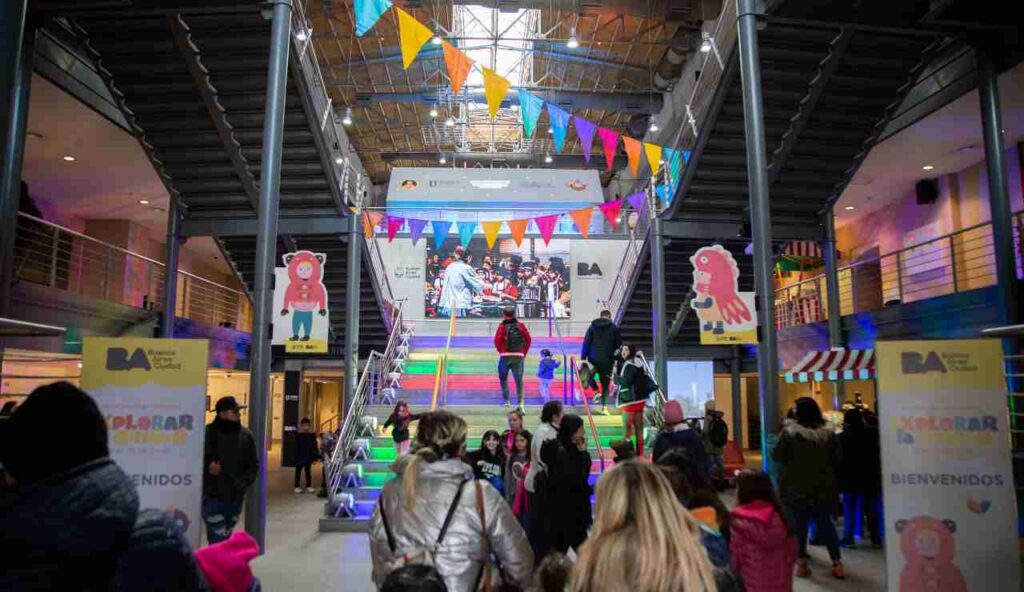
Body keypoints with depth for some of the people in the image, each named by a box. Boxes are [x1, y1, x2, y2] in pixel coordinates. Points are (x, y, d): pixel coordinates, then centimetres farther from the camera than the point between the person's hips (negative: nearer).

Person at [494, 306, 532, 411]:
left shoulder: (502, 326, -3)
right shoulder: (521, 326, 5)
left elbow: (497, 341, -9)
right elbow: (528, 339, 3)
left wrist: (501, 351, 7)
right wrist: (524, 353, 12)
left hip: (505, 356, -2)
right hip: (519, 356, 2)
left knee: (503, 378, 15)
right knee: (519, 380, 2)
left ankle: (507, 401, 10)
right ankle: (520, 403, -9)